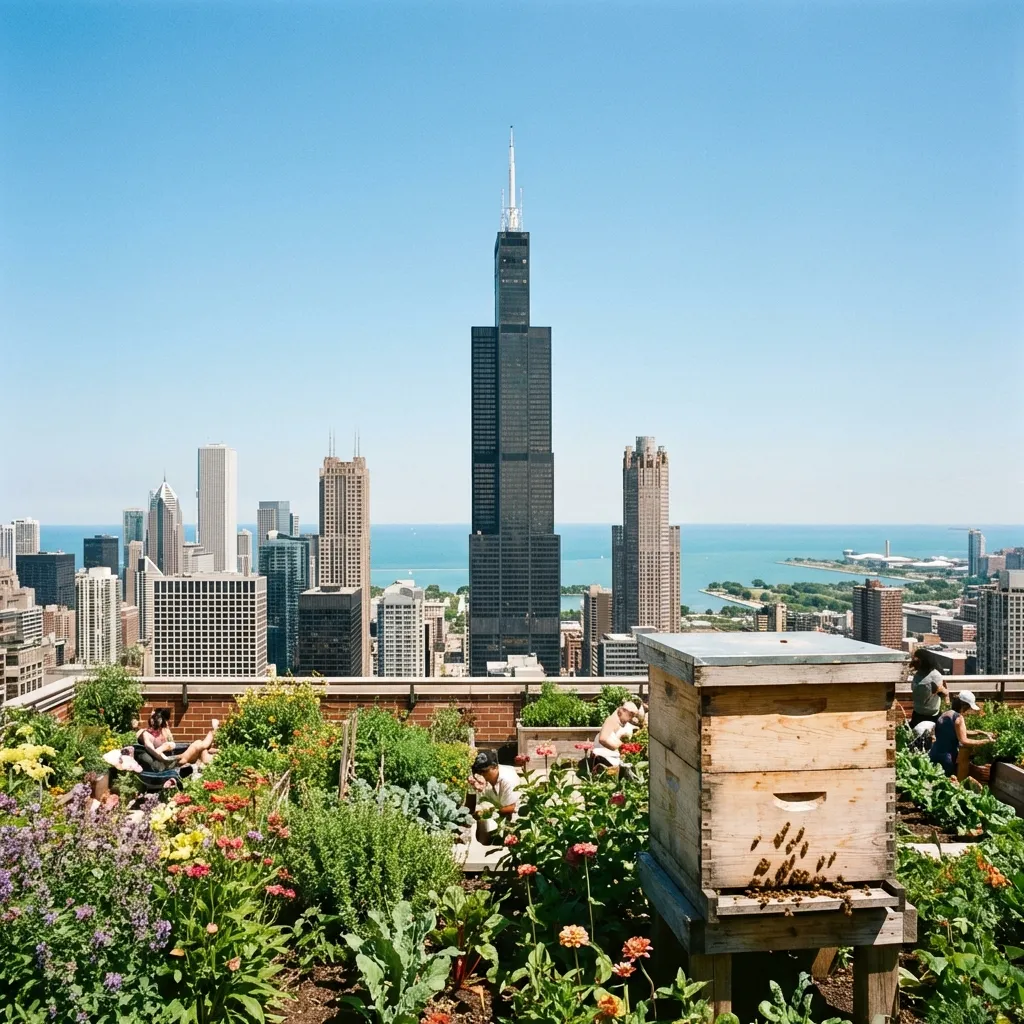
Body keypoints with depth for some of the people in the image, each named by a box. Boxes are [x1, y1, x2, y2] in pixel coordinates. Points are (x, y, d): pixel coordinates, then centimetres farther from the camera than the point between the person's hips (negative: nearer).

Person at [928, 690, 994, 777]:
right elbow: (964, 741, -19)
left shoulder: (945, 714, 13)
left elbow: (961, 733, 21)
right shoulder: (958, 718, -13)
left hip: (934, 755, 8)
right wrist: (985, 741, -12)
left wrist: (981, 733, 14)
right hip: (945, 759, -8)